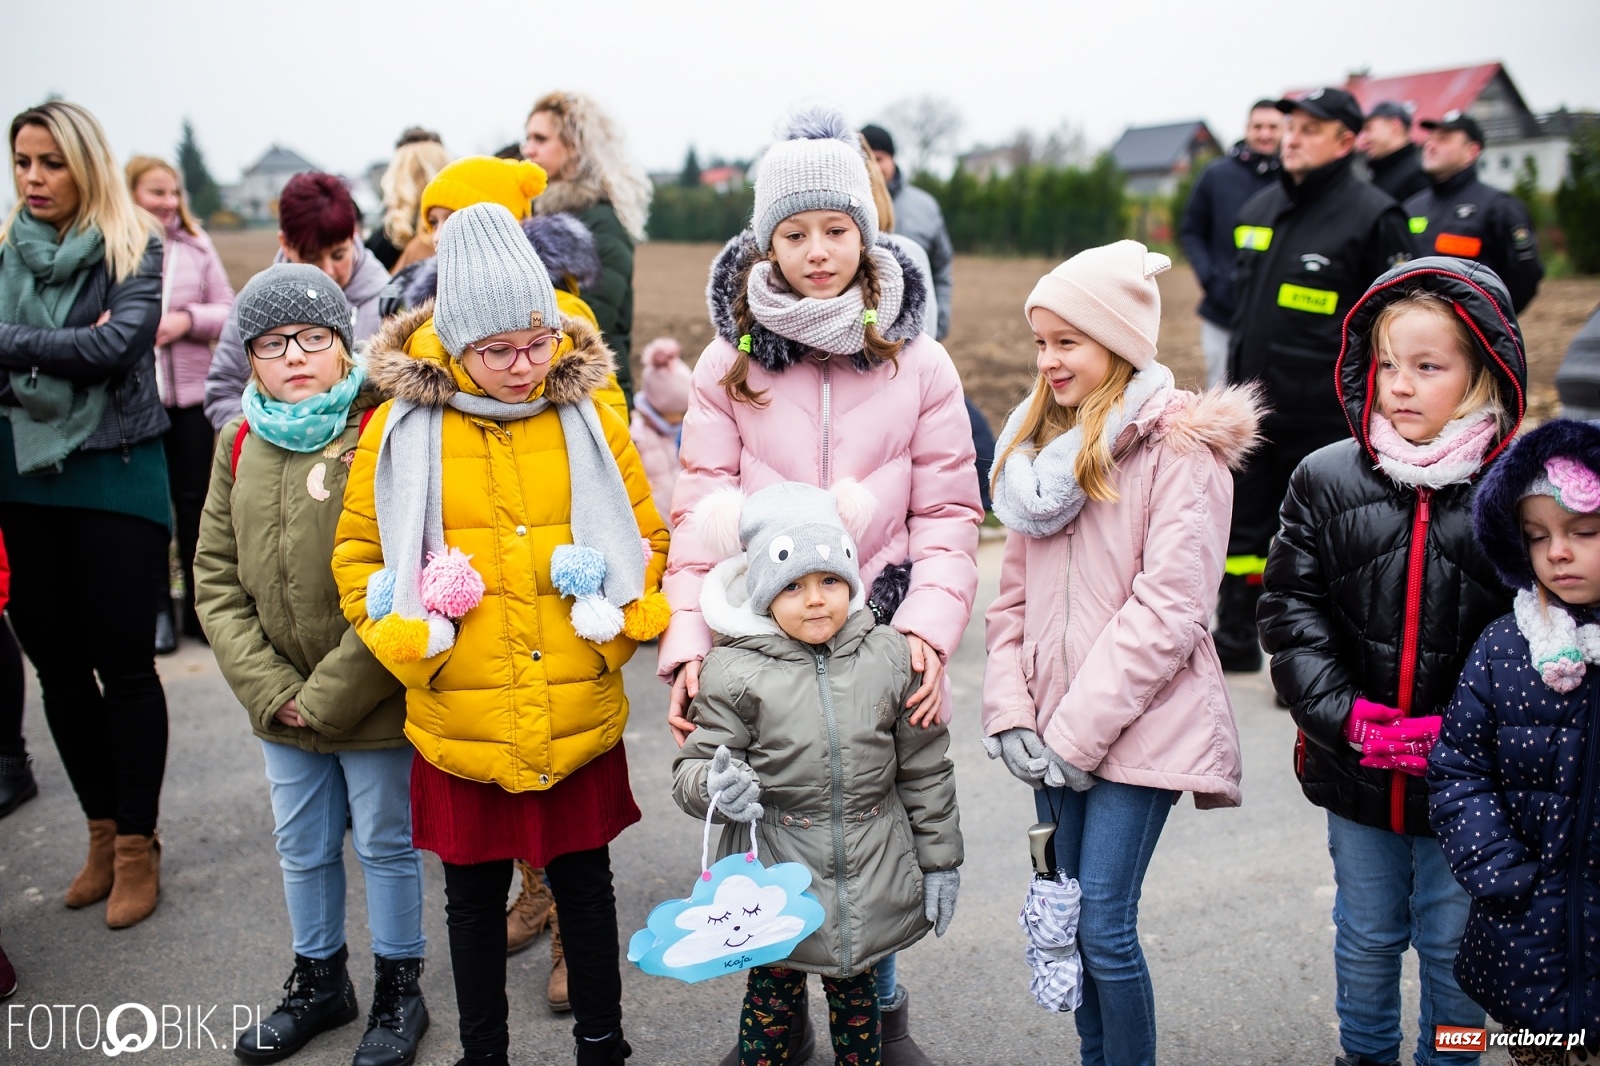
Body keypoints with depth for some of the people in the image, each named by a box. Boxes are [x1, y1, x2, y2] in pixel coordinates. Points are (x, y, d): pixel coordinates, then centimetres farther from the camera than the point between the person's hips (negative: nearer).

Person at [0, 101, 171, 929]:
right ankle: (102, 831, 26)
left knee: (125, 665, 0)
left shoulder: (134, 249, -2)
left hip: (115, 476, -4)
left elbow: (116, 343, -17)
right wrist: (67, 352, -13)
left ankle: (137, 845, 13)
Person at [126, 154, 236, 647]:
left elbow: (228, 310, 5)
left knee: (195, 500, 10)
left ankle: (200, 608, 22)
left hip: (190, 395, 2)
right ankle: (156, 611, 21)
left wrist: (186, 319, -11)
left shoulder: (196, 245, 5)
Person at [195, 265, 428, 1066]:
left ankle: (398, 990, 32)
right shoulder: (241, 446, 3)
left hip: (373, 701, -5)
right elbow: (216, 579, 4)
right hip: (281, 705, 5)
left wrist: (332, 692, -16)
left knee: (386, 844, 11)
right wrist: (269, 689, -6)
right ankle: (319, 979, 42)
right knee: (302, 848, 20)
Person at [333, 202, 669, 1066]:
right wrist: (409, 637, -11)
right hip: (461, 721, 0)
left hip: (580, 716, 1)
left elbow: (648, 538, 5)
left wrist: (625, 621, -9)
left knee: (584, 879, 17)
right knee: (474, 893, 16)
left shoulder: (588, 418, -1)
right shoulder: (404, 426, -4)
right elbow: (360, 553, 3)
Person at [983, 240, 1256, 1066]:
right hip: (1057, 730, 6)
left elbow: (1168, 608, -15)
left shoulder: (1177, 449, -8)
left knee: (1104, 926, -6)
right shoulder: (1039, 445, 13)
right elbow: (1013, 594, 12)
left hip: (1139, 725, -6)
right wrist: (1010, 713, 0)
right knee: (1068, 919, 13)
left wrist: (1080, 731, -15)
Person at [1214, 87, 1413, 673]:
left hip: (1324, 415, -6)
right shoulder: (1258, 208, 11)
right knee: (1243, 526, 14)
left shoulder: (1372, 216, -9)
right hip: (1252, 408, 6)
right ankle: (1235, 642, 29)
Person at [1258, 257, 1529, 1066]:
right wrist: (1343, 716, -14)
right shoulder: (1326, 480, -5)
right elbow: (1290, 606, -4)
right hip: (1356, 772, 2)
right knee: (1366, 933, 22)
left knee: (1452, 946, 16)